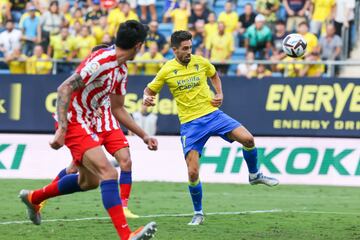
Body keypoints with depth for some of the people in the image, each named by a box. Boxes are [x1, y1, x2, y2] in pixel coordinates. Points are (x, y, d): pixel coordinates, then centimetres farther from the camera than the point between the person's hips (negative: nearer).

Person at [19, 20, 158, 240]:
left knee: (89, 181, 23)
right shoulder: (101, 61, -21)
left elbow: (118, 109, 20)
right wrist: (62, 130, -28)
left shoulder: (121, 70, 8)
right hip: (73, 122, -10)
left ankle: (33, 197, 41)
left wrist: (144, 136, 16)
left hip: (86, 123, 10)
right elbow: (64, 89, -24)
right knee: (109, 173, -21)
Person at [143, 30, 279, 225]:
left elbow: (214, 75, 23)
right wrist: (147, 98, -17)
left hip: (212, 114, 2)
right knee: (192, 172, -10)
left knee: (247, 138, -18)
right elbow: (150, 90, 6)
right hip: (190, 123, -2)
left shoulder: (201, 62, 1)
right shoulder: (167, 70, -5)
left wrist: (219, 94, 8)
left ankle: (254, 175, 11)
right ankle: (198, 213, 11)